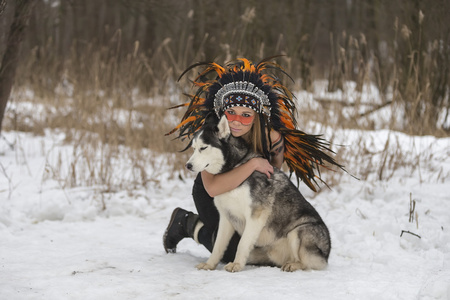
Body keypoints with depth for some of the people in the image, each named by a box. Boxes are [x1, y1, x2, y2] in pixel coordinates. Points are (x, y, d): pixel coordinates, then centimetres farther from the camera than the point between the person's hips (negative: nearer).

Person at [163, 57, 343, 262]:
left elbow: (275, 169, -5)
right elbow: (212, 188, -47)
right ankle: (185, 222, 12)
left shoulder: (271, 138, -28)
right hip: (211, 195, -4)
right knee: (232, 252, -15)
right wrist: (253, 164, -48)